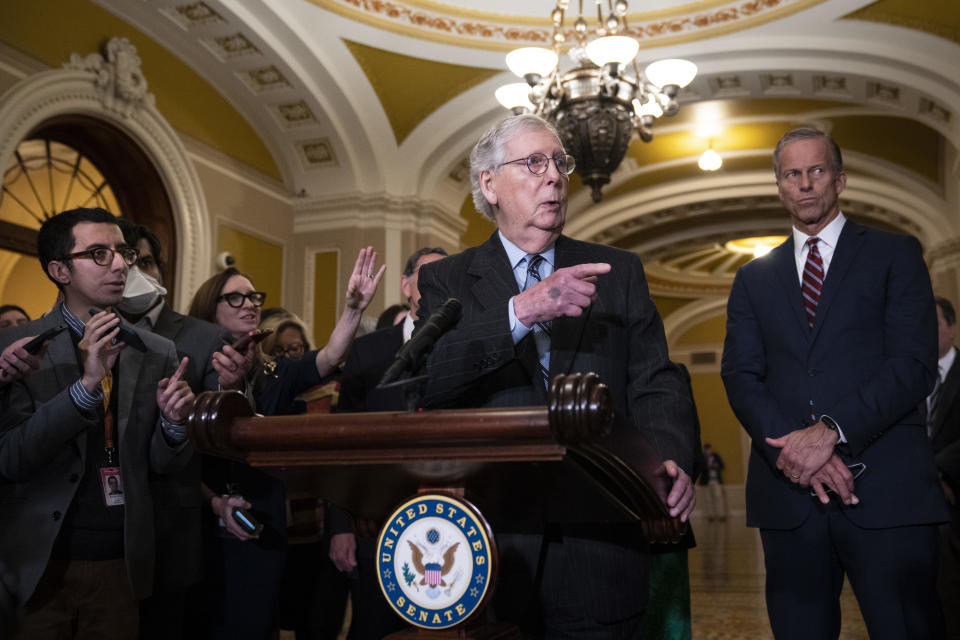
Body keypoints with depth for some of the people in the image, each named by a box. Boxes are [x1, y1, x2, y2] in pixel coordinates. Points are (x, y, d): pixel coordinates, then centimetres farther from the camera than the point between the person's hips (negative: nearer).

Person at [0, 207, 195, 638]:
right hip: (40, 563, -2)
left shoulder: (158, 353, 2)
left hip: (121, 561, 3)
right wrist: (87, 383, -27)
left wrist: (173, 421, -17)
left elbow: (162, 465, 5)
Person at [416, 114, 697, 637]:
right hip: (489, 553, -1)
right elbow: (425, 378, -13)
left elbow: (655, 385, 3)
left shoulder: (619, 272, 10)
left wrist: (671, 460, -17)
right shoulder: (446, 281, 5)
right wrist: (521, 311, -24)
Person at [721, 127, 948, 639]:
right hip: (788, 491, 3)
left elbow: (913, 364, -5)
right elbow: (740, 377, 5)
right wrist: (794, 448, -12)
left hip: (885, 487, -2)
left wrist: (830, 432, -16)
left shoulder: (895, 255, 7)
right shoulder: (754, 278, 16)